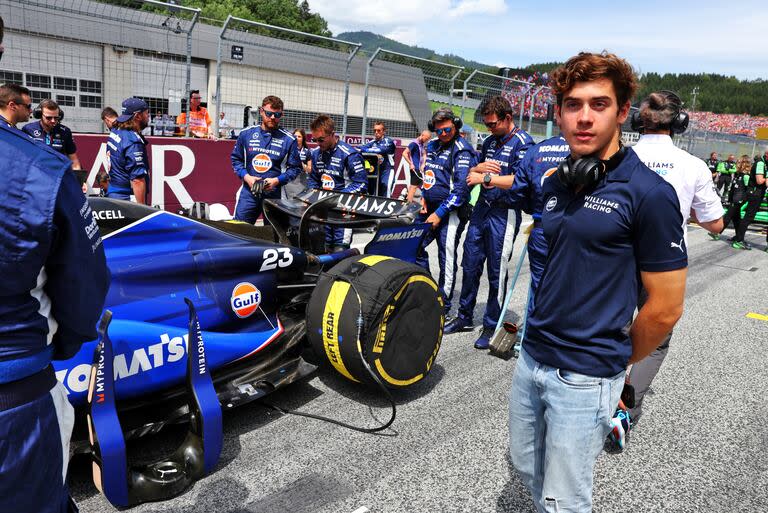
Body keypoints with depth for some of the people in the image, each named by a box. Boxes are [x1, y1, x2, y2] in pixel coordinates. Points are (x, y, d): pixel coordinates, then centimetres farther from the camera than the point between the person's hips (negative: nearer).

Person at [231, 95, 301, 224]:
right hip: (248, 191, 1)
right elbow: (235, 158, 13)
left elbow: (295, 168, 2)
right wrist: (246, 176, -4)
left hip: (275, 194, -1)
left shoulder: (288, 139, 0)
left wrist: (277, 180, -13)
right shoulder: (246, 133, 6)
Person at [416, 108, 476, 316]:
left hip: (451, 212, -8)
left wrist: (439, 213, -18)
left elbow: (460, 189, -18)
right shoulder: (432, 146, 14)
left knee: (447, 258, -1)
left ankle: (443, 307, 10)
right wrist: (423, 197, 10)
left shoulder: (462, 150, -11)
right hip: (430, 207, 8)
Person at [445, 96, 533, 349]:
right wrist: (479, 167, -5)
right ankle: (464, 317, 26)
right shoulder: (489, 142, 15)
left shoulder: (523, 143, -9)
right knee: (470, 265, 12)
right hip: (481, 208, 7)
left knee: (497, 273, 1)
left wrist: (487, 177, -14)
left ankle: (491, 326, 14)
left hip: (504, 214, -7)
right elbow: (471, 173, 17)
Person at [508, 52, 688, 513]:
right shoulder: (555, 184, 5)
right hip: (532, 358, 6)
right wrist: (543, 335, 13)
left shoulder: (648, 193, -15)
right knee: (526, 466, 22)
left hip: (584, 378, -6)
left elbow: (666, 308, -12)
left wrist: (613, 360, 0)